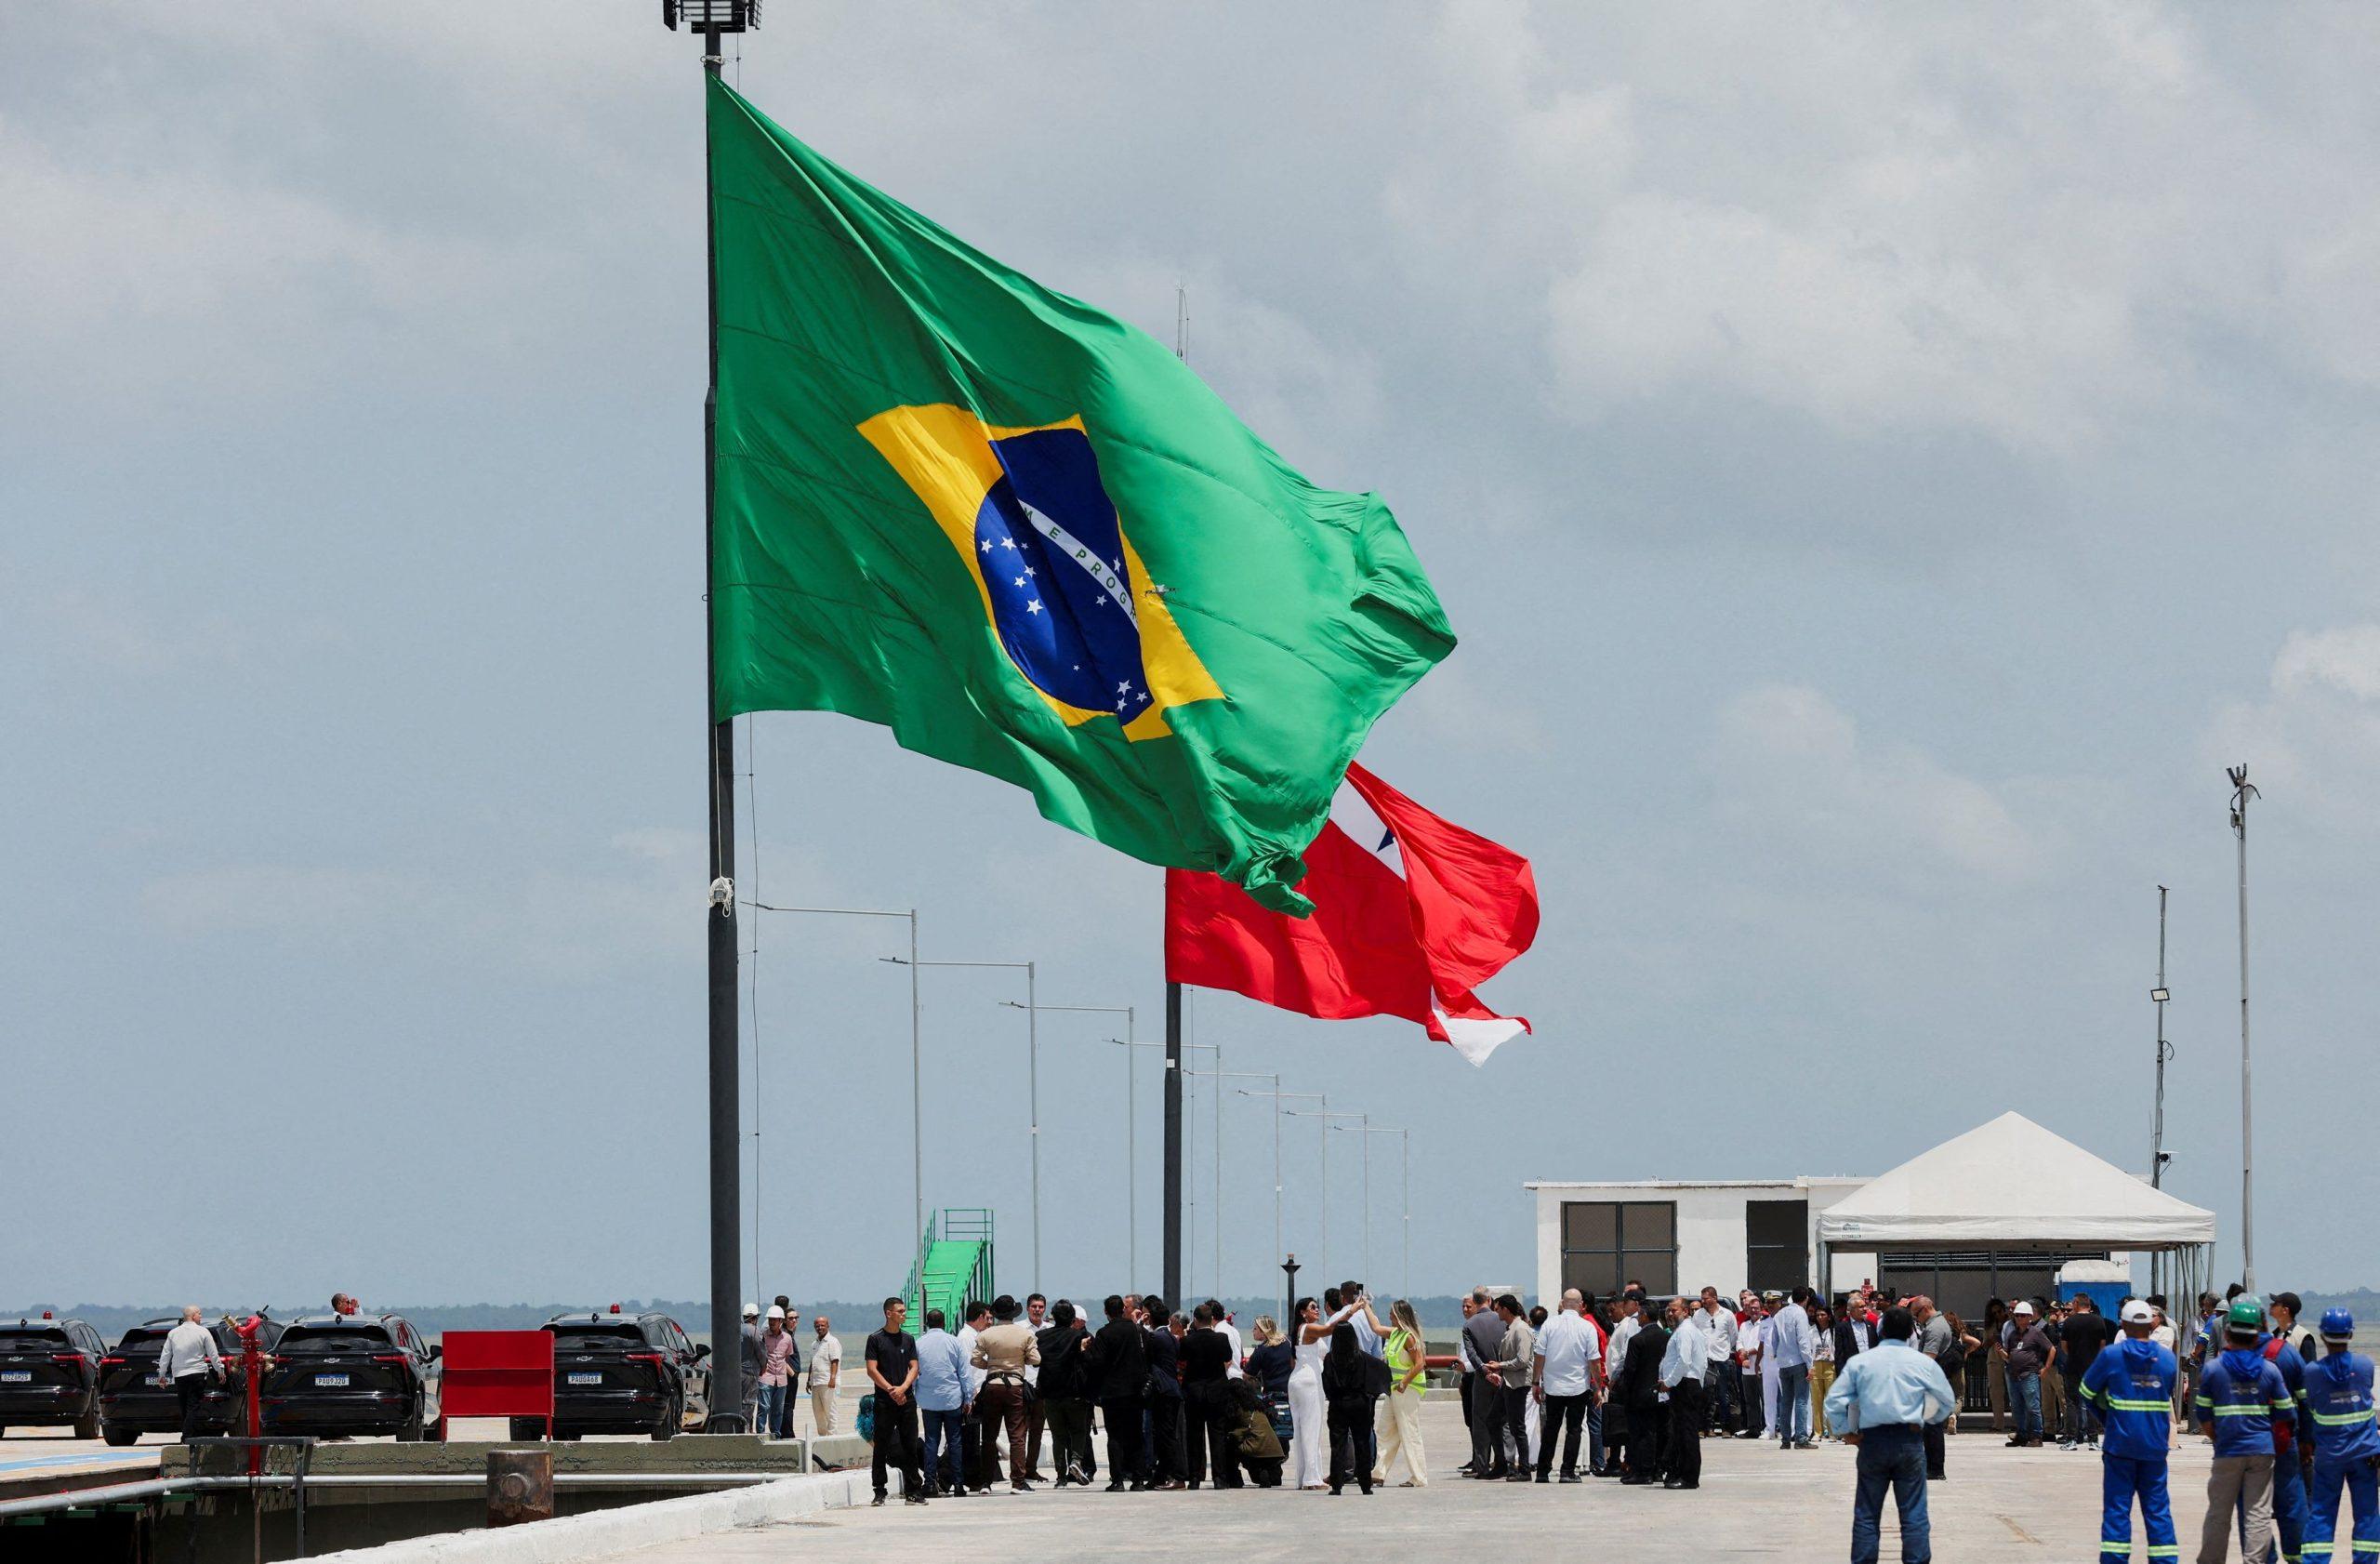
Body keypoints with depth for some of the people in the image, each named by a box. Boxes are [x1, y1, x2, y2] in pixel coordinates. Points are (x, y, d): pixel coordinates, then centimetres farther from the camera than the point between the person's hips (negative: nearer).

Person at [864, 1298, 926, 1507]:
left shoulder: (908, 1339, 12)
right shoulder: (875, 1339, 0)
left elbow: (914, 1368, 7)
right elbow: (872, 1370, -4)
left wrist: (902, 1388, -10)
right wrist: (891, 1390, -12)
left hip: (906, 1399, 3)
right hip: (884, 1401, -3)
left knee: (910, 1447, 2)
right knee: (881, 1448, -1)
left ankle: (912, 1491, 5)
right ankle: (879, 1492, 3)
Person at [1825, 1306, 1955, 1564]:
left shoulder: (1859, 1362, 2)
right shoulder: (1924, 1363, 2)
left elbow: (1834, 1402, 0)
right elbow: (1948, 1404, 12)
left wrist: (1847, 1431, 11)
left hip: (1872, 1442, 1)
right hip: (1910, 1440, -1)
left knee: (1866, 1515, 8)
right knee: (1914, 1514, 3)